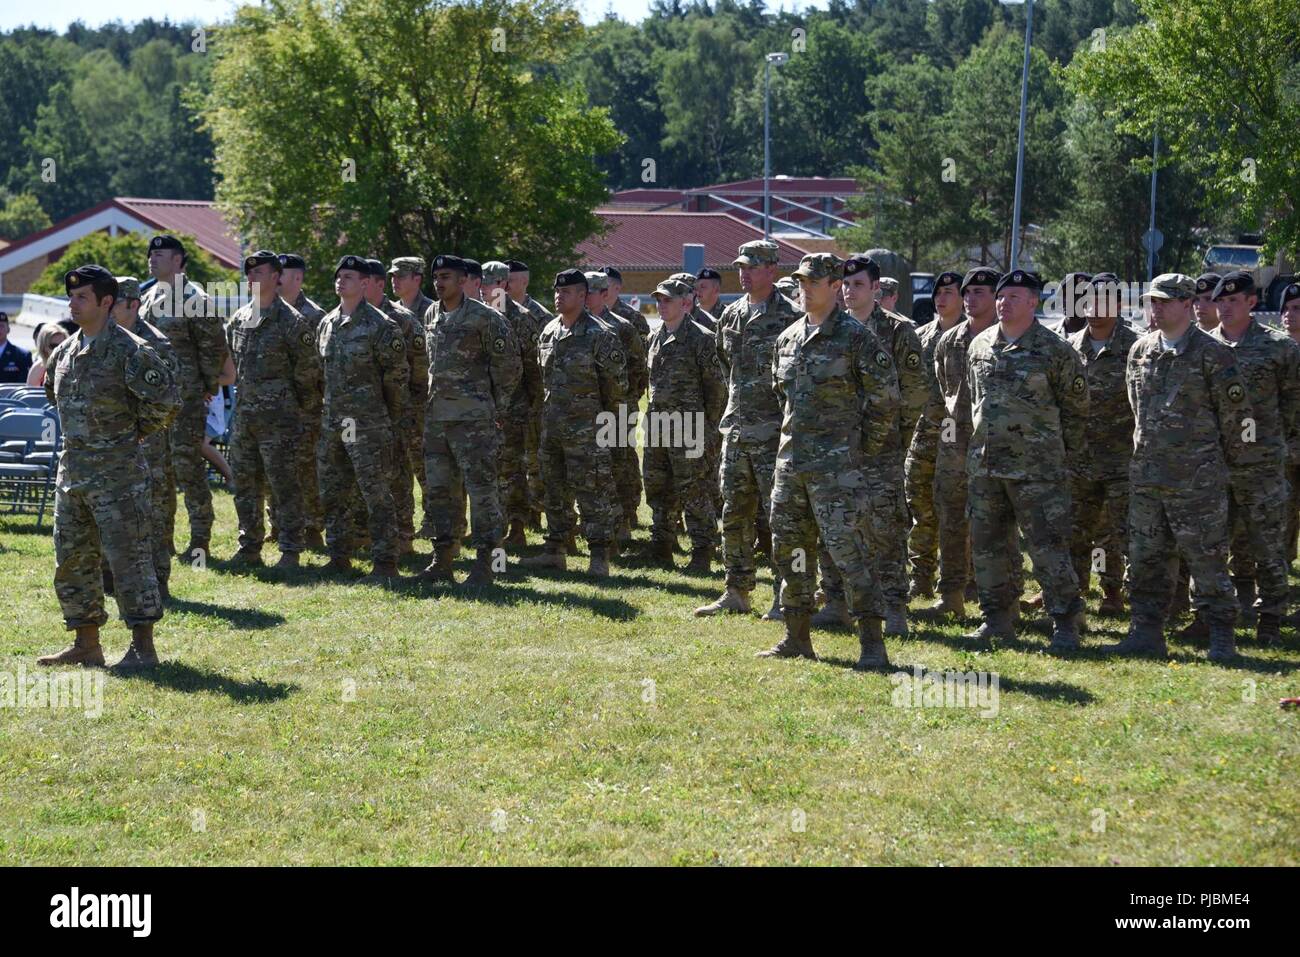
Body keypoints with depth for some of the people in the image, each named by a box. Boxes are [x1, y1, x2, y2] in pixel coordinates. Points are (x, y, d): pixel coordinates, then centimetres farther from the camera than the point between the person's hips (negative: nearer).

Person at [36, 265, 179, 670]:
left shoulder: (129, 350, -12)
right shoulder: (65, 351, 11)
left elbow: (166, 400, -15)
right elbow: (53, 391, 31)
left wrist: (132, 432, -4)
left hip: (117, 472, -8)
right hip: (72, 468, 8)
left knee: (128, 556, -6)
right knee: (71, 559, 11)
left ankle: (143, 647, -2)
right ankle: (86, 644, 20)